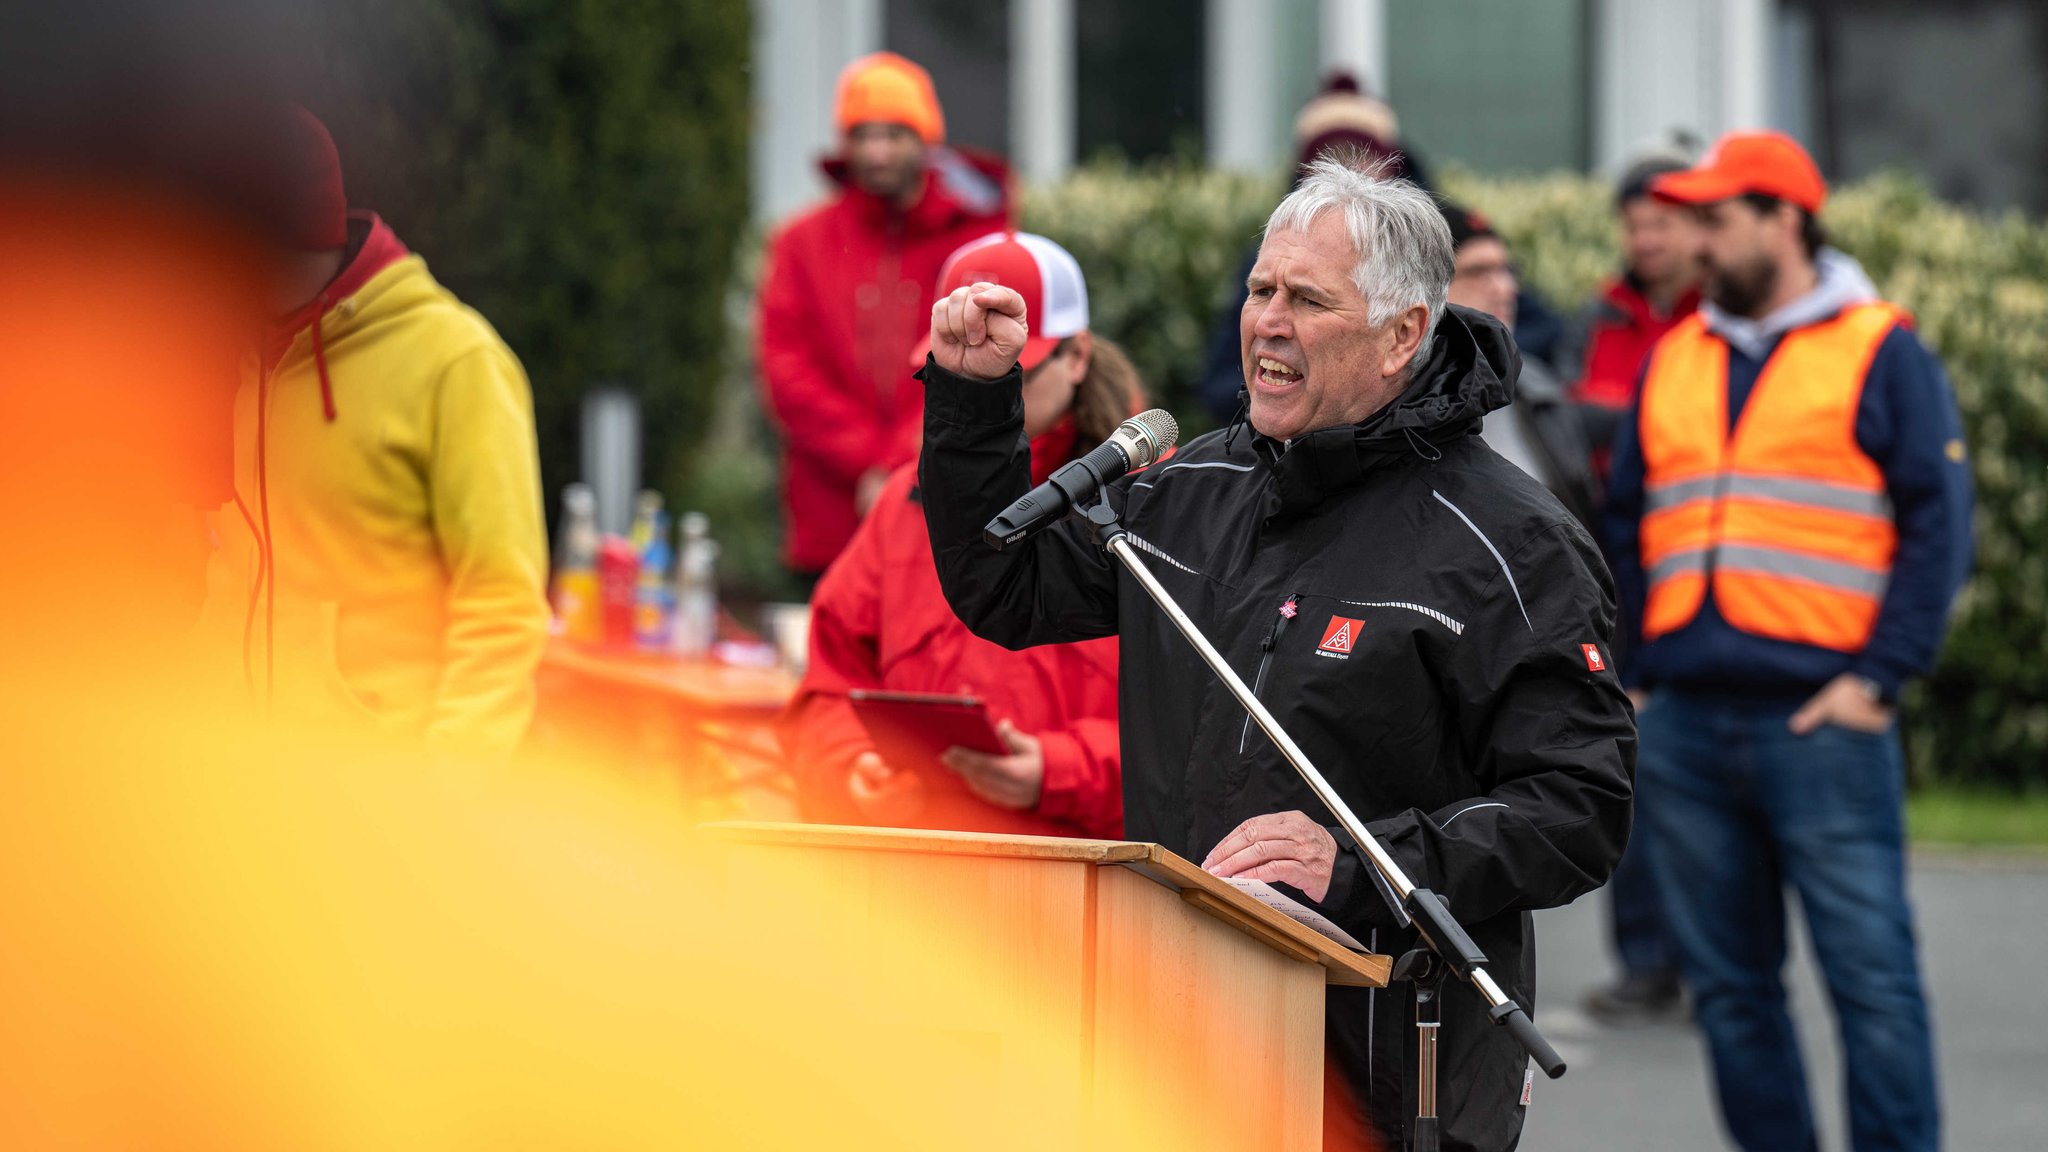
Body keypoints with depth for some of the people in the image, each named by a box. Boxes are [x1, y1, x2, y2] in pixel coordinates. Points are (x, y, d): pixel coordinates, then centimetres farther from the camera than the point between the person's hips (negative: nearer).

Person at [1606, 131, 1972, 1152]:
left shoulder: (1881, 354, 2)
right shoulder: (1673, 360, 17)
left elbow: (1936, 525, -3)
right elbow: (1624, 524, 22)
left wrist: (1879, 678, -10)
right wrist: (1624, 669, 11)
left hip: (1820, 723, -5)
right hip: (1684, 721, 5)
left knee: (1870, 972, -7)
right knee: (1728, 983, 7)